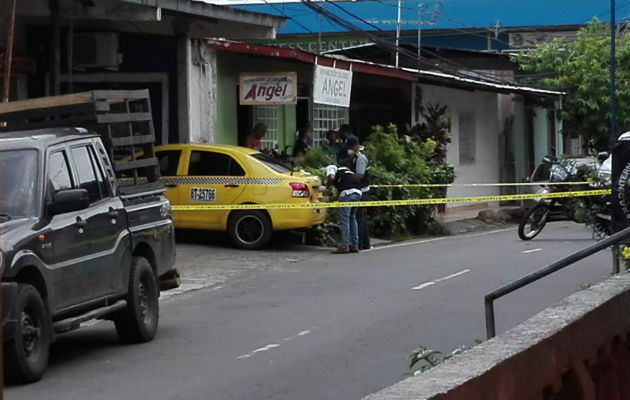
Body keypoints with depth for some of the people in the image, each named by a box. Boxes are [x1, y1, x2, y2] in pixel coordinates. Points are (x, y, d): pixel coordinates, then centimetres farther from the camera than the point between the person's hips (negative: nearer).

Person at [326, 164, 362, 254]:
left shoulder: (330, 167, 16)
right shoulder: (344, 169, 36)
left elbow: (331, 177, -6)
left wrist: (328, 183, 16)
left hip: (347, 192, -7)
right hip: (358, 192, 7)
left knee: (344, 219, -3)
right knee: (352, 218, 16)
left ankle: (344, 246, -3)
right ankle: (354, 245, 16)